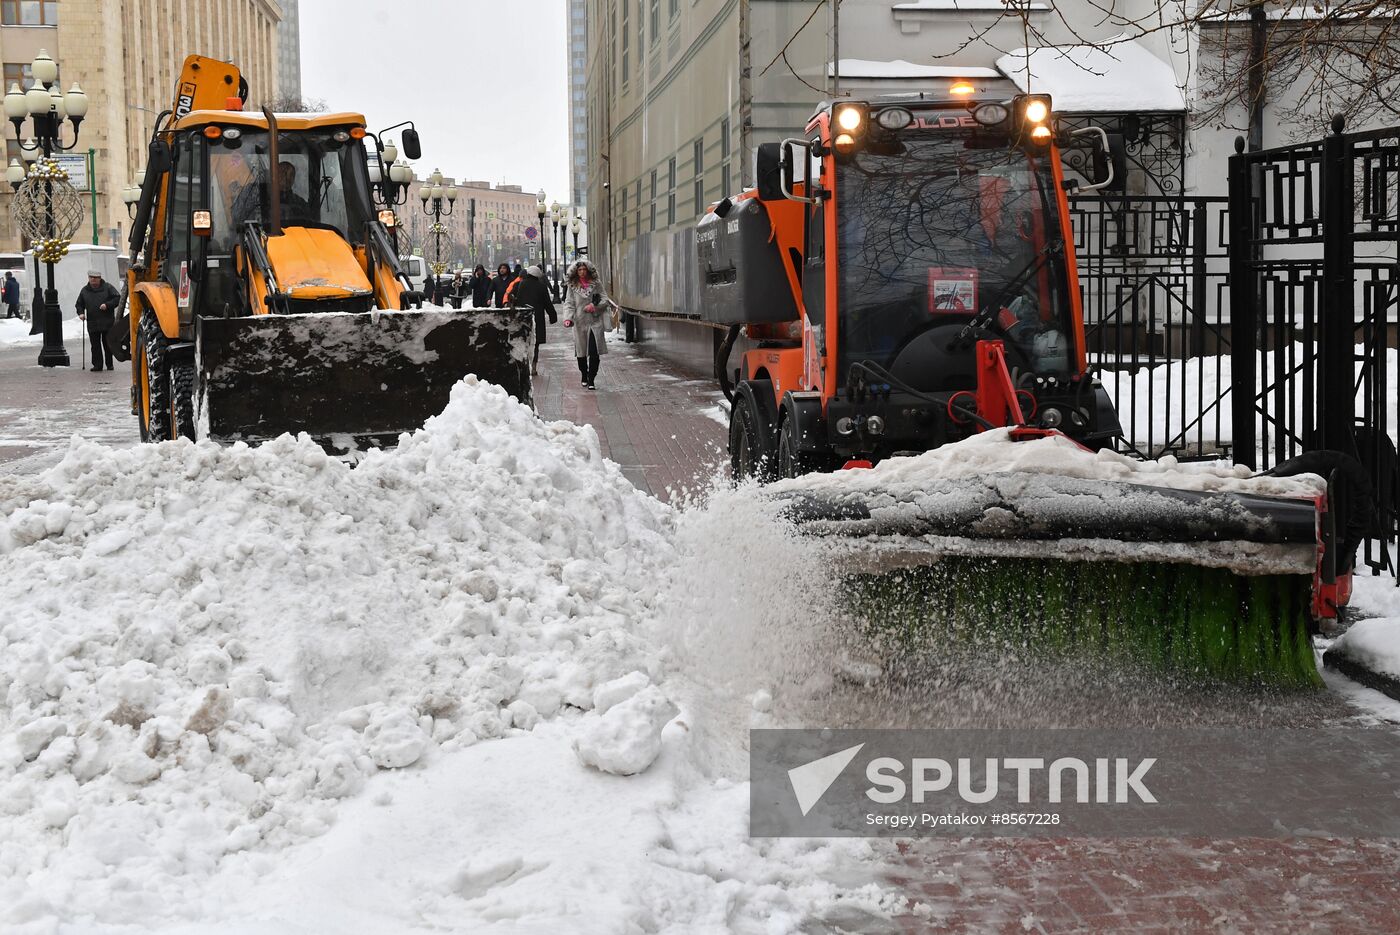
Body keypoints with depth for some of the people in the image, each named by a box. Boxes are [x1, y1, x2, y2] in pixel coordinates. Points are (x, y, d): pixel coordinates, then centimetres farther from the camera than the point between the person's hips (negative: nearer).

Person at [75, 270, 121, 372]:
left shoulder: (108, 287, 2)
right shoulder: (85, 290, 12)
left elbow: (117, 298, -3)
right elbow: (79, 304, 22)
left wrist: (107, 305, -15)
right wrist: (81, 313, 3)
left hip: (107, 322, -3)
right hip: (92, 324, 3)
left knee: (108, 344, 3)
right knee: (95, 345, 0)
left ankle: (109, 364, 12)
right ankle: (97, 365, 2)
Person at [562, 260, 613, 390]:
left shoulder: (596, 284, 6)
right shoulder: (572, 286, 5)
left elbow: (605, 300, 6)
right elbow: (569, 303, 0)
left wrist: (595, 305, -12)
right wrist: (568, 318, -15)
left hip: (595, 322, -1)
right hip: (579, 323, 1)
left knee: (594, 352, -9)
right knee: (581, 352, 8)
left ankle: (591, 380, -5)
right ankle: (584, 377, 27)